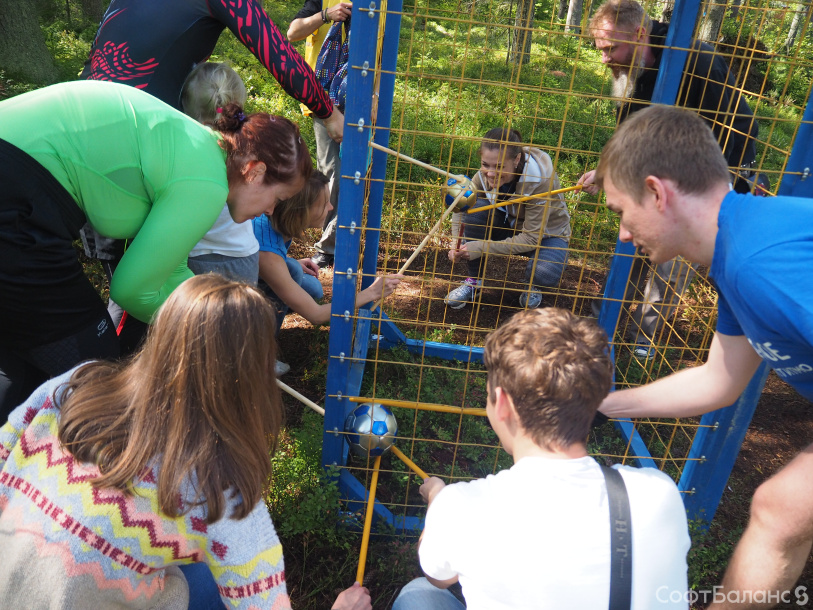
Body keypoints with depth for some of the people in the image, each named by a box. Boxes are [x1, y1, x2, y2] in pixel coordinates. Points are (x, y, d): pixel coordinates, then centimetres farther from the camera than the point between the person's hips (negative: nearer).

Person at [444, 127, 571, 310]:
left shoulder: (540, 180, -33)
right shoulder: (485, 175, -21)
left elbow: (532, 237, -31)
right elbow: (459, 207, -10)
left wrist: (480, 248, -36)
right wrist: (456, 246, -28)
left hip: (546, 233, -4)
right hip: (509, 225, 4)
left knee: (543, 274, -37)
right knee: (473, 208, -26)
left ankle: (533, 286, 4)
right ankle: (474, 282, -8)